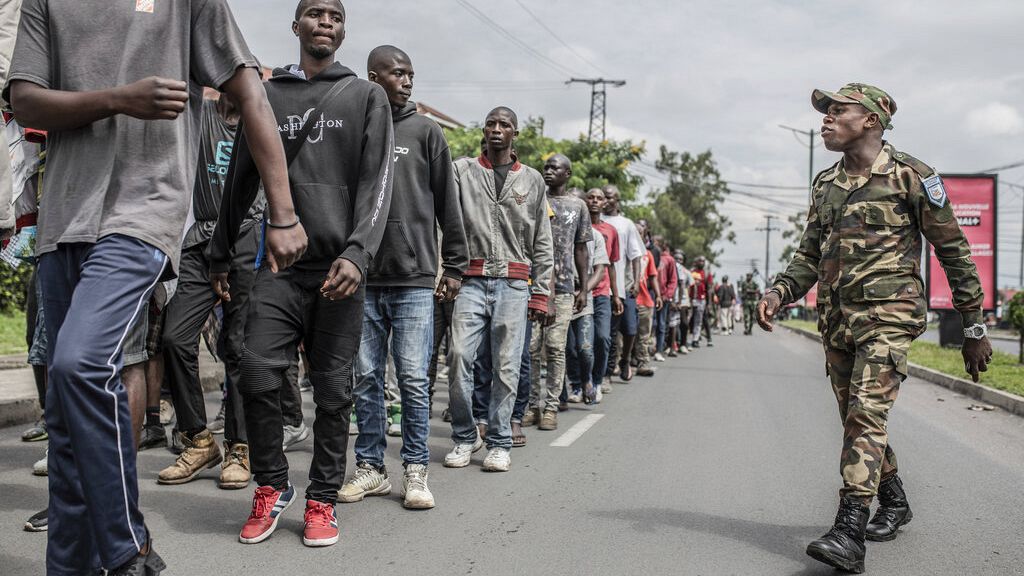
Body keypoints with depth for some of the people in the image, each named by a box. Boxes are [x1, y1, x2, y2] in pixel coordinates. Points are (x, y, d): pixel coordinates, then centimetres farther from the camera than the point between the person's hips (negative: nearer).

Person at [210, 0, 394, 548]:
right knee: (257, 372, -10)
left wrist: (357, 252, -17)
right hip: (279, 263, 1)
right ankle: (271, 486, 11)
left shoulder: (367, 97, 9)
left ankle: (322, 499, 16)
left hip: (339, 266, -1)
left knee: (333, 389, 2)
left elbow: (377, 182, -2)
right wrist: (220, 255, 19)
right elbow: (240, 180, 19)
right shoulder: (266, 95, 14)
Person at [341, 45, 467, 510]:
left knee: (413, 378, -1)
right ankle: (371, 468, 18)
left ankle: (415, 472, 9)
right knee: (366, 378, 7)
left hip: (414, 279, -2)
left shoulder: (425, 132, 6)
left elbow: (448, 204, 5)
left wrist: (454, 266, 2)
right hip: (363, 279, 2)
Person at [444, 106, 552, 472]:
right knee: (459, 356, -8)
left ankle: (499, 442, 11)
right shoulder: (463, 170, 11)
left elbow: (542, 244, 12)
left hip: (514, 282, 1)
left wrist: (540, 294, 6)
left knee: (506, 366, 0)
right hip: (472, 280, 0)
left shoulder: (532, 180, 14)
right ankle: (465, 436, 9)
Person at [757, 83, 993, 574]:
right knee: (856, 419, 14)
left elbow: (954, 252, -1)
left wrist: (974, 329, 0)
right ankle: (894, 503, 36)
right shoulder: (825, 184, 14)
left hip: (887, 316, -6)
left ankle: (850, 533, -20)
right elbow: (809, 256, 16)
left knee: (866, 415, -18)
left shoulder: (910, 175, -4)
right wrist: (779, 292, -5)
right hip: (836, 321, 7)